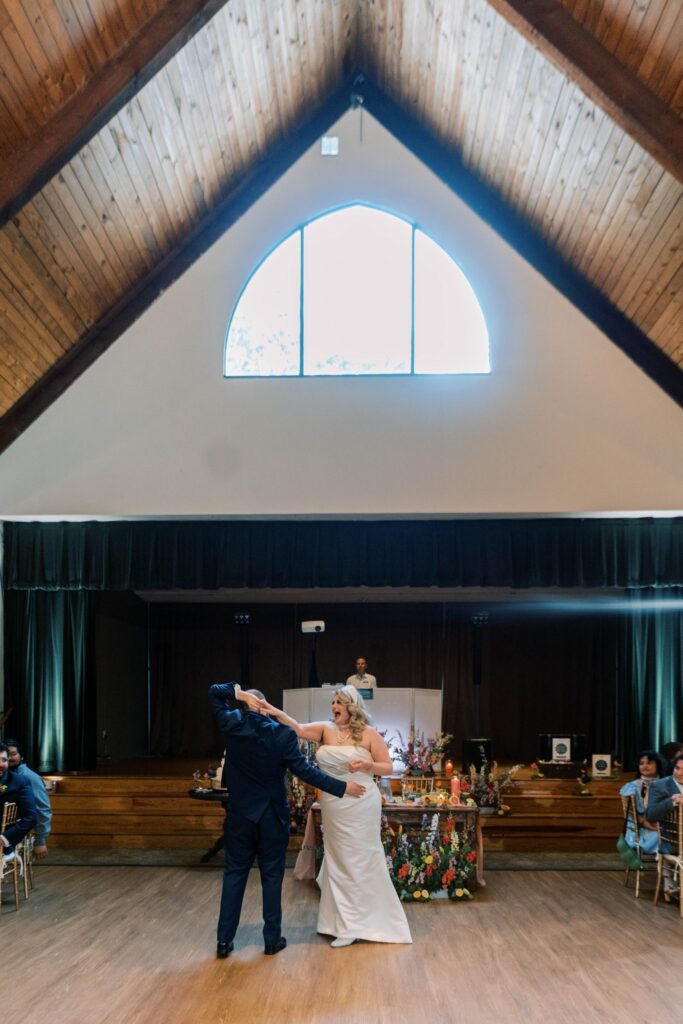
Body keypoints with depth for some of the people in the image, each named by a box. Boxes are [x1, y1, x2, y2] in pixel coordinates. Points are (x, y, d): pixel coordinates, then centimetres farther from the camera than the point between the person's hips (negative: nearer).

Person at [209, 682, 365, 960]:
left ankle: (224, 940, 11)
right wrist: (341, 787, -8)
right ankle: (272, 939, 15)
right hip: (273, 816, -1)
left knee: (234, 874, 10)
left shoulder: (232, 726, -7)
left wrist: (240, 693, -11)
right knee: (272, 876, 9)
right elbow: (304, 770, -13)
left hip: (240, 813, 1)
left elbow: (214, 692, 5)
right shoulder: (283, 733, -13)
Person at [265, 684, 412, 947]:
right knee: (337, 861, 12)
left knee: (360, 861, 2)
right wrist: (278, 714, -30)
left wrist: (367, 765, -21)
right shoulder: (325, 729, 3)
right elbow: (299, 729, -14)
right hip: (332, 807, 4)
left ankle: (355, 924, 11)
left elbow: (388, 767, -3)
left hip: (360, 806, -4)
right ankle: (344, 922, 24)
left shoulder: (368, 733, -5)